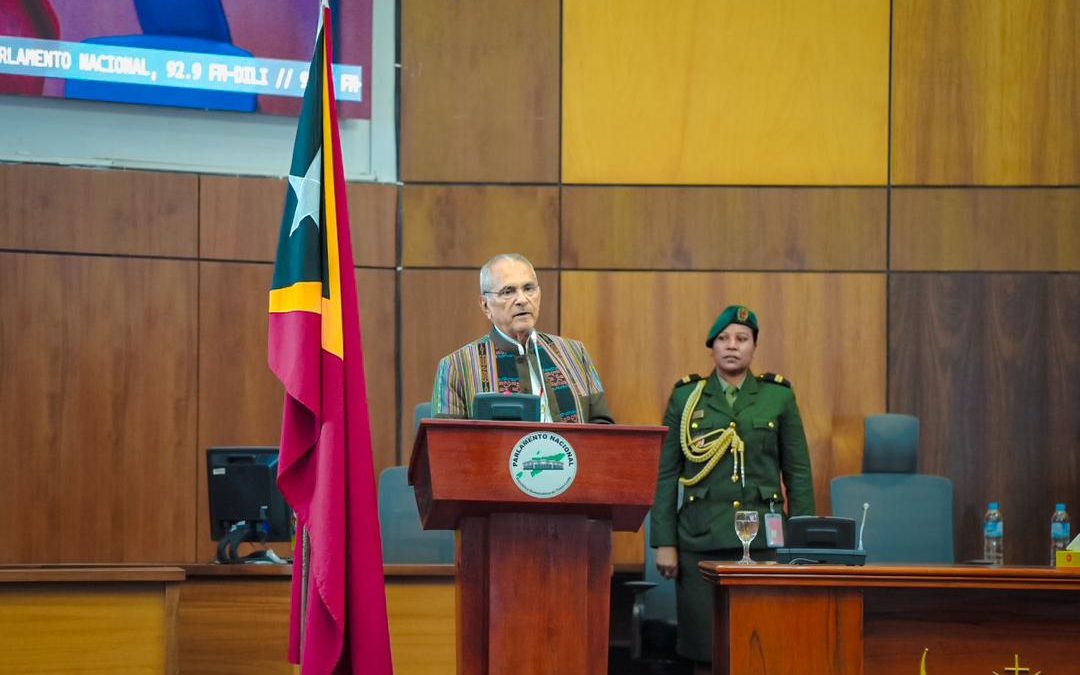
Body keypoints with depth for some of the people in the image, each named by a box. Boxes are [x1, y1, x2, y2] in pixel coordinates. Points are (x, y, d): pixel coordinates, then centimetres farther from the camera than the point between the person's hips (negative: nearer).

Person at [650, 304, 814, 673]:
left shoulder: (779, 397, 8)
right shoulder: (685, 397, 7)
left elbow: (798, 474, 8)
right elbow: (666, 474, 6)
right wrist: (664, 543, -1)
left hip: (763, 537, 0)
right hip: (701, 539, 0)